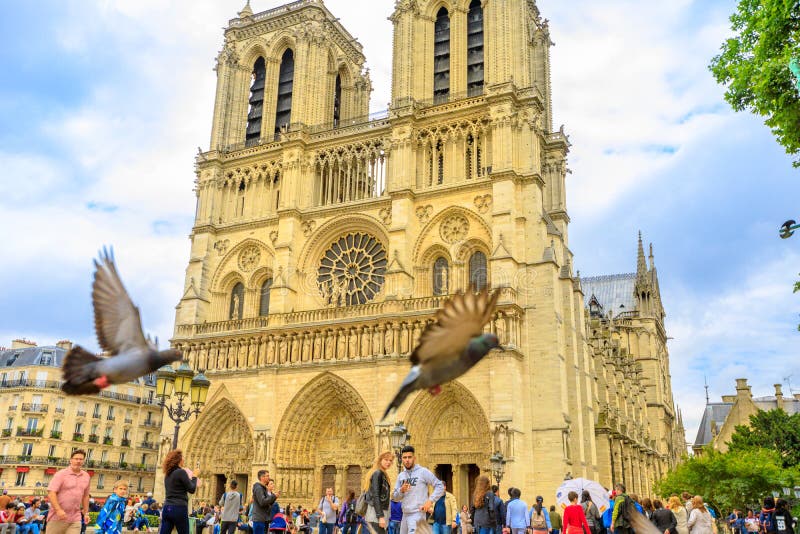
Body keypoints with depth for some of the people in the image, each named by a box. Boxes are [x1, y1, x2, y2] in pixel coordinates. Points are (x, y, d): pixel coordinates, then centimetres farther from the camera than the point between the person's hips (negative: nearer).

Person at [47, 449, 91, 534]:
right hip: (57, 517, -3)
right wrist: (58, 510, -23)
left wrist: (86, 513, 17)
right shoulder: (61, 474, -6)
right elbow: (51, 493, -14)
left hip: (75, 519, 4)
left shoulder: (86, 476, 10)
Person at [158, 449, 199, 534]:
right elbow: (192, 490, -6)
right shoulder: (181, 472, -10)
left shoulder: (168, 474, 13)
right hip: (179, 509, -7)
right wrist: (194, 476, 7)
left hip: (167, 508, 7)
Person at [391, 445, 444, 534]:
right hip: (405, 514, 7)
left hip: (418, 513, -7)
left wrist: (430, 501, -15)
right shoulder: (401, 476, 13)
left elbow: (440, 486, -4)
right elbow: (394, 497, 12)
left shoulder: (423, 472, -4)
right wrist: (401, 491, -9)